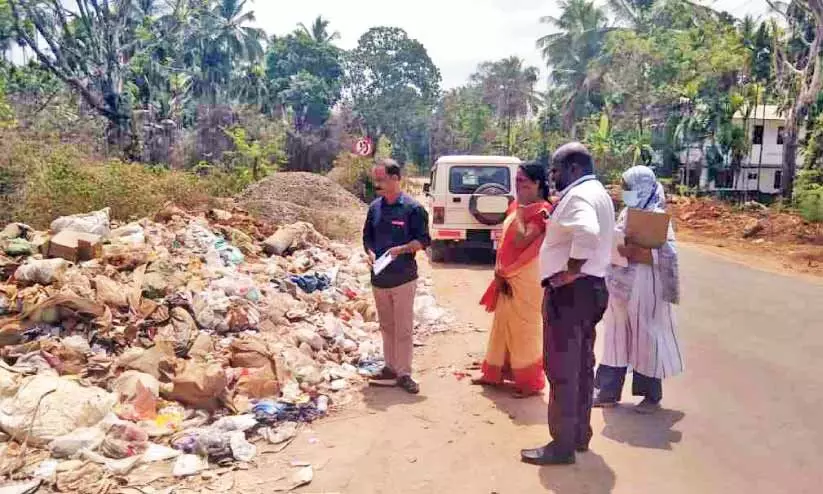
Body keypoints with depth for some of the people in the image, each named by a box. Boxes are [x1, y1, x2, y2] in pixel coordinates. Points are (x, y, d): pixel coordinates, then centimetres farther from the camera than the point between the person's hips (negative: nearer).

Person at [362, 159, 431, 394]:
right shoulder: (375, 207, 8)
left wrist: (401, 249, -20)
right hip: (379, 278, 6)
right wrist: (370, 252, -3)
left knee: (403, 328, 0)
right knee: (386, 327, 15)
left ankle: (403, 373, 8)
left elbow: (423, 240, -6)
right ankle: (391, 368, 26)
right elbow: (367, 236, 17)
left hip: (403, 278, -5)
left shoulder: (412, 208, -8)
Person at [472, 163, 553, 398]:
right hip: (508, 277, 8)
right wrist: (499, 272, 6)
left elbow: (521, 241, -25)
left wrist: (520, 213, -14)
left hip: (527, 278, -8)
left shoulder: (541, 210, -14)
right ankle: (493, 374, 28)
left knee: (525, 328, -1)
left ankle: (531, 382, 11)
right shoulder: (517, 206, 11)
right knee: (502, 325, 16)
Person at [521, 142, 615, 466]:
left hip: (569, 290, -11)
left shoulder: (577, 195, -16)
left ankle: (562, 445, 3)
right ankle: (580, 434, 27)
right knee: (581, 366, 17)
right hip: (590, 286, 11)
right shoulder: (597, 193, 17)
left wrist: (569, 271, -25)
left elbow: (587, 234, -36)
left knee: (561, 369, -4)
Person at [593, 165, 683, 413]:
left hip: (643, 290, -7)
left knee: (646, 340, 5)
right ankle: (608, 391, 21)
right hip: (620, 287, 7)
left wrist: (633, 252, -26)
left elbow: (668, 255, -20)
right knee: (616, 338, 12)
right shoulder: (626, 213, 10)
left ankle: (652, 395, 20)